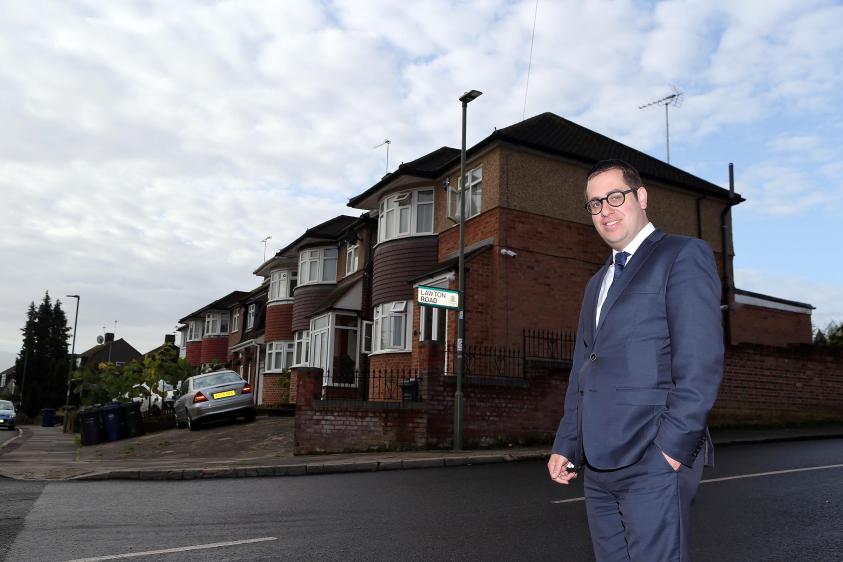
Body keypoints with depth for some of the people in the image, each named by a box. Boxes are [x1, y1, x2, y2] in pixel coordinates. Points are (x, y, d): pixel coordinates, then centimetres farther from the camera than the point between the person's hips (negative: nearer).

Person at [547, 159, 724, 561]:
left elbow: (701, 360, -13)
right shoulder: (598, 283, 22)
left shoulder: (683, 255, -2)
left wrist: (673, 446, -18)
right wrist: (565, 445, 14)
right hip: (599, 465, 8)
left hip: (655, 459, -7)